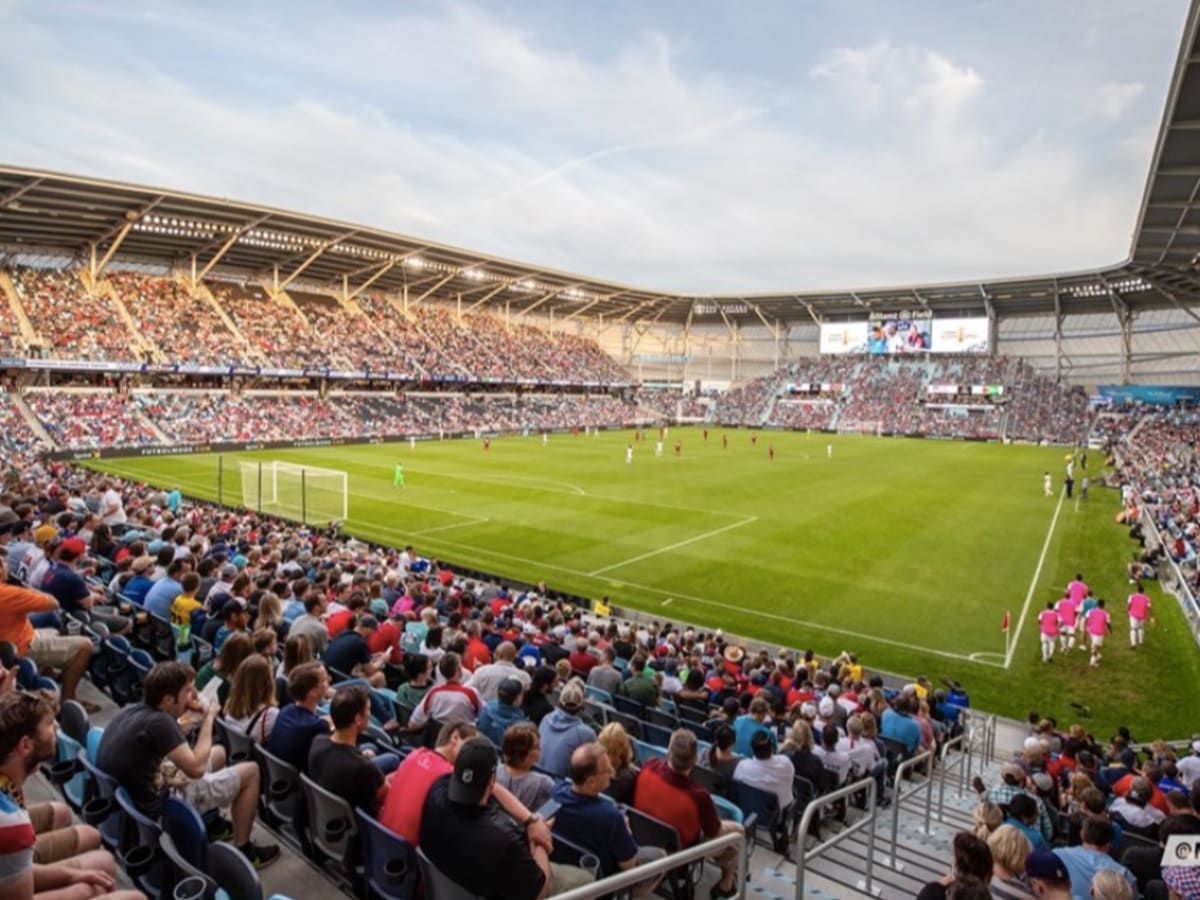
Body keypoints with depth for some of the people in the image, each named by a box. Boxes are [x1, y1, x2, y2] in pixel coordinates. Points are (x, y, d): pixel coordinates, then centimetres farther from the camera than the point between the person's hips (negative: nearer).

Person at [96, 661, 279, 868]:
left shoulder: (130, 711, -1)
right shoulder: (159, 721, -27)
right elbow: (196, 768, -24)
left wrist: (189, 719, 1)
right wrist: (208, 718, -14)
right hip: (154, 810, -9)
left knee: (219, 754, 24)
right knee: (250, 771, 0)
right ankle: (243, 851, 12)